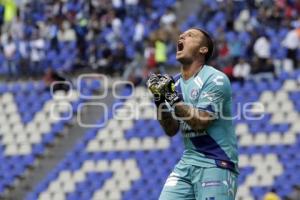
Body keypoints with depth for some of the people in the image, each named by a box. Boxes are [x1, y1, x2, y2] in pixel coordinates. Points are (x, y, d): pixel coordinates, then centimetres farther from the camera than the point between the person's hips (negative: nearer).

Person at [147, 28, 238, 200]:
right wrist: (160, 100, -5)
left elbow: (200, 122, -19)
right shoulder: (174, 83, 11)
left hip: (217, 165, -7)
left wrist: (172, 97, -20)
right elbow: (171, 130, 8)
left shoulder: (216, 80, -10)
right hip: (187, 164, 7)